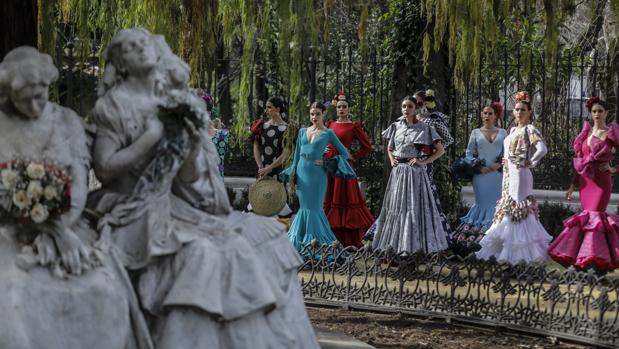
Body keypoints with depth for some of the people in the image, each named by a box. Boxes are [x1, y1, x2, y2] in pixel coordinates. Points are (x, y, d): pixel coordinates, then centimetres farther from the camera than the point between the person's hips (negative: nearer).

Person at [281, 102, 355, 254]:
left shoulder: (328, 133, 0)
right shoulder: (303, 131, 12)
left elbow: (344, 153, 2)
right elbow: (297, 154, 15)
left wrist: (327, 164, -7)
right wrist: (293, 174, 10)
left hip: (316, 173, -4)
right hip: (302, 172, 4)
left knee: (314, 207, -3)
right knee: (304, 207, 8)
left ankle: (316, 242, 6)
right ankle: (301, 243, 14)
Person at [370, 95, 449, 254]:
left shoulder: (424, 128, -2)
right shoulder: (396, 127, 10)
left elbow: (441, 150, -1)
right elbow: (390, 148, 27)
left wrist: (424, 162, -9)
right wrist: (392, 160, 8)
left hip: (415, 172, -5)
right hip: (398, 172, 5)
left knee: (415, 207, -7)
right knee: (396, 208, 6)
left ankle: (415, 246, -5)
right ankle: (394, 246, 12)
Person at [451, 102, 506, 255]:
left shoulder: (502, 133, 11)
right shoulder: (476, 133, 10)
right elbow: (469, 153, 6)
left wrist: (499, 164, -10)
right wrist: (479, 167, -8)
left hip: (497, 174, 0)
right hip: (481, 175, 0)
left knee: (496, 204, -4)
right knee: (483, 204, -2)